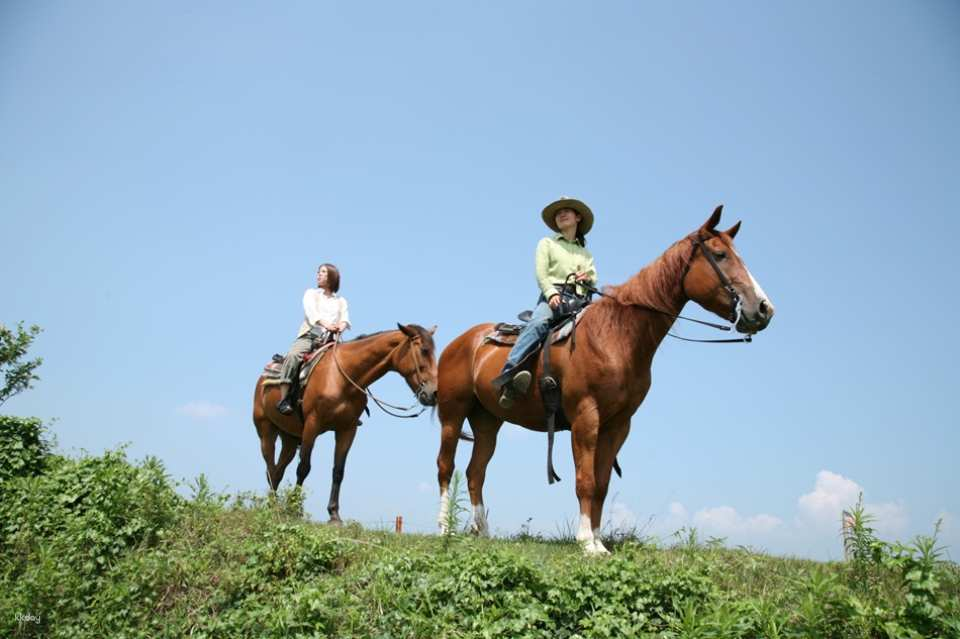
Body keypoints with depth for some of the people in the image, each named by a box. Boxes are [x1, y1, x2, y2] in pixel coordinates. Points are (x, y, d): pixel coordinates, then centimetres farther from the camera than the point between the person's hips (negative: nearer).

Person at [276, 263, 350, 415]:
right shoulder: (311, 293, 17)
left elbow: (345, 318, 3)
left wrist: (341, 326, -25)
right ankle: (283, 400, -31)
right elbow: (311, 312, -5)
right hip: (309, 336, -2)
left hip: (330, 340, 2)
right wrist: (326, 324, -27)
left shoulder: (341, 301, 23)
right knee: (292, 355, -32)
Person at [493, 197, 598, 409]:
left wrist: (588, 278, -2)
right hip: (553, 297, -4)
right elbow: (541, 274, 6)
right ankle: (509, 372, -51)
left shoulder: (585, 253, 33)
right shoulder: (547, 243, 21)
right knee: (539, 322, -36)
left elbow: (594, 279, 23)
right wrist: (552, 293, -13)